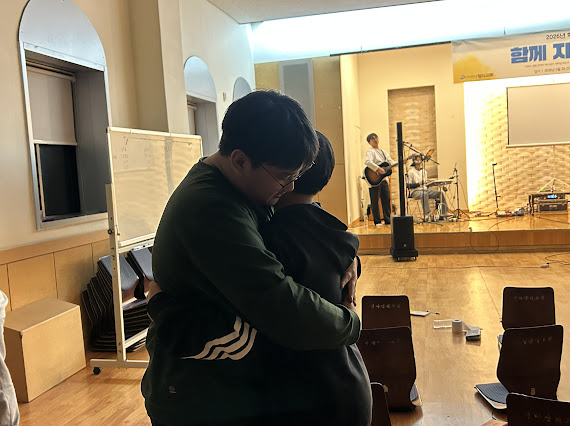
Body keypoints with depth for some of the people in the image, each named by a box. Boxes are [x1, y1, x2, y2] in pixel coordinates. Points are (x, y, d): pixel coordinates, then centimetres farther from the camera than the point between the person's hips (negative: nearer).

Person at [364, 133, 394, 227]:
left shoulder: (383, 152, 19)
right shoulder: (370, 151, -6)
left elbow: (391, 162, 18)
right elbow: (367, 162, -25)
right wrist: (378, 169, -29)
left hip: (384, 179, 7)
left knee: (386, 200, 9)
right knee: (375, 201, -2)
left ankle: (388, 220, 17)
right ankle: (377, 221, 5)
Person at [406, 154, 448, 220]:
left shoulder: (423, 171, 20)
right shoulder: (411, 172, -2)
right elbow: (408, 185, -9)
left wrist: (427, 183, 2)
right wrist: (418, 183, -19)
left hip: (424, 190, 7)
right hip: (415, 191, -7)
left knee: (439, 193, -13)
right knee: (424, 194, -40)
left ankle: (444, 213, -9)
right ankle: (426, 214, -47)